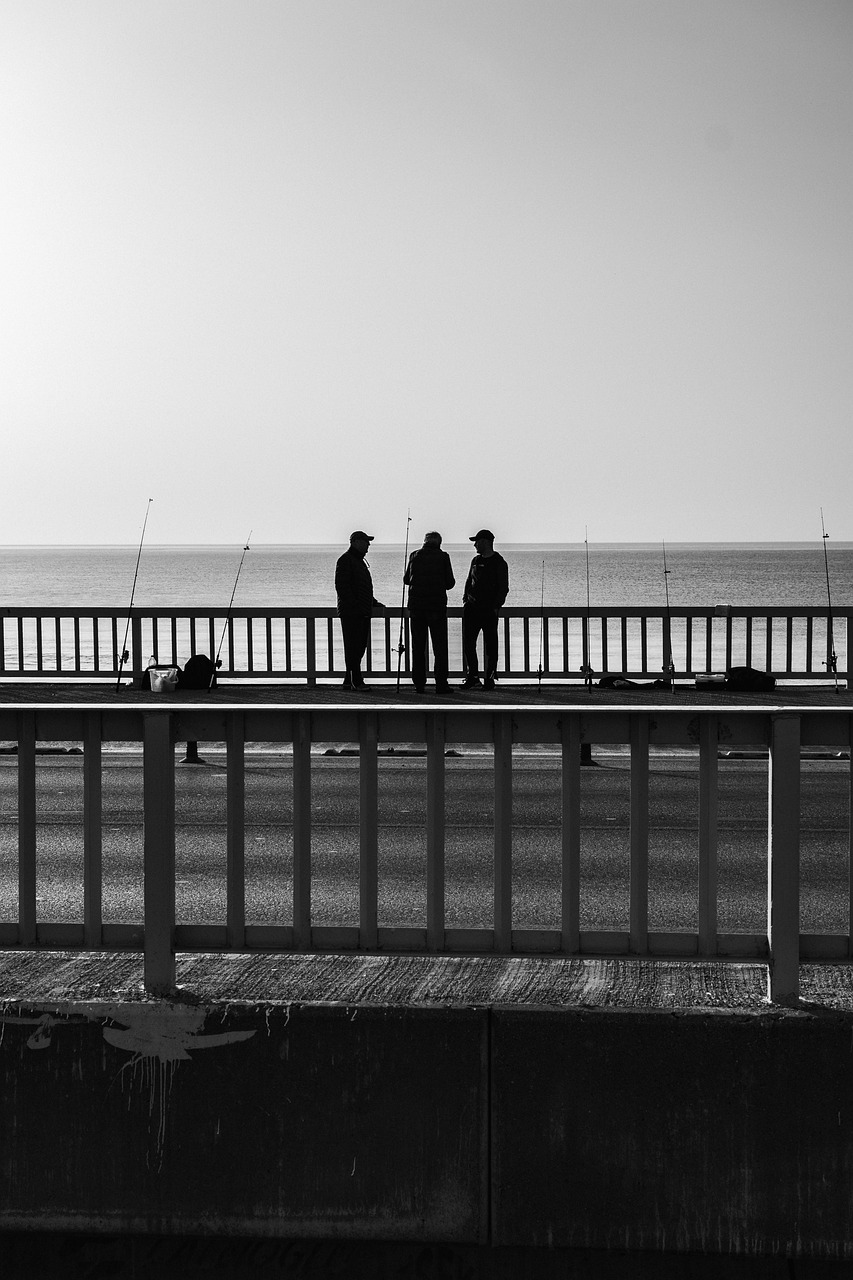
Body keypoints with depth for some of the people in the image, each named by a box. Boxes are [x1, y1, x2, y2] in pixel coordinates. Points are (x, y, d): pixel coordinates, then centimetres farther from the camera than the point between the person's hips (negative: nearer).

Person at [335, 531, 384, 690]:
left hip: (363, 613, 10)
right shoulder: (345, 560, -8)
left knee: (360, 647, 9)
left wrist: (374, 603, 26)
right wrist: (353, 604, -22)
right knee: (353, 647, -9)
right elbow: (341, 586, -17)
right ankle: (356, 681, -10)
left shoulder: (360, 561, 23)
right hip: (351, 612, -10)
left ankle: (349, 681, 14)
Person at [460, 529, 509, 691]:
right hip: (472, 608, 6)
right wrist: (466, 599, 6)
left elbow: (503, 588, -6)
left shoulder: (499, 563, -3)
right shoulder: (476, 561, 15)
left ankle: (489, 679, 5)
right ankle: (472, 677, 10)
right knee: (468, 642, 2)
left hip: (489, 610, -6)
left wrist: (496, 607, -14)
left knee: (490, 645, 0)